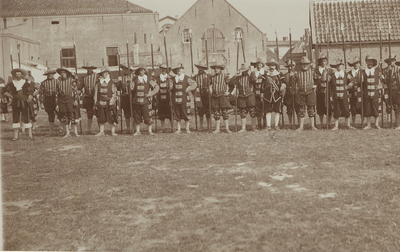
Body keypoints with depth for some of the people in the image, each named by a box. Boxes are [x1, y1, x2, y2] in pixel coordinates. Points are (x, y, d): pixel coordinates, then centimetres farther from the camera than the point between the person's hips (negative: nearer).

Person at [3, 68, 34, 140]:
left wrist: (29, 98, -14)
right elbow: (5, 91, 16)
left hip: (24, 104, -1)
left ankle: (30, 135, 0)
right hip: (15, 104, 2)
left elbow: (30, 92, 4)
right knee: (15, 119, 2)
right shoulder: (11, 83, 7)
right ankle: (16, 136, 7)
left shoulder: (26, 83, 4)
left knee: (26, 119, -4)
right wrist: (10, 96, 3)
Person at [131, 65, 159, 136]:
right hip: (137, 101, 1)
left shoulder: (148, 80, 5)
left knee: (148, 116, -3)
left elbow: (157, 87, 7)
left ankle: (150, 131, 7)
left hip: (145, 101, -1)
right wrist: (131, 87, -21)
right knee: (137, 116, 6)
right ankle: (137, 131, 16)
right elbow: (132, 88, 0)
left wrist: (151, 94, -2)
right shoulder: (135, 80, 8)